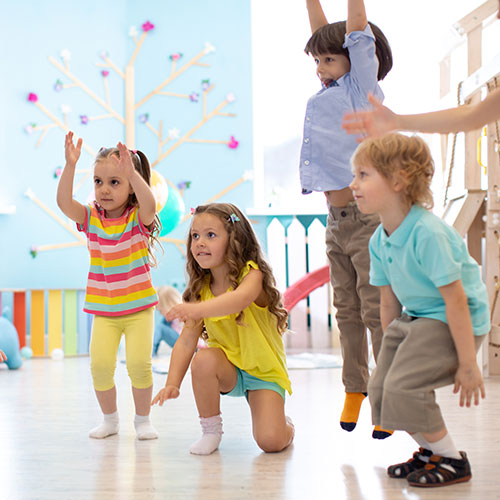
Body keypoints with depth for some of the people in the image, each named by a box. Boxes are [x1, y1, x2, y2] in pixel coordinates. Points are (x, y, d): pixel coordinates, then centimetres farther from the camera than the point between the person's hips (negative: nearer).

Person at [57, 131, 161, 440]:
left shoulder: (138, 217, -7)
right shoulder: (90, 217, 0)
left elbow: (149, 204, -30)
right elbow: (64, 202, -18)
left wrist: (132, 172, -44)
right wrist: (70, 166, -30)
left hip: (139, 306, -2)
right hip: (103, 310, 2)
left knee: (139, 363, -12)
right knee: (100, 364, -9)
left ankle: (143, 419, 12)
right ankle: (110, 419, 16)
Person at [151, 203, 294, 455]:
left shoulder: (252, 275, -19)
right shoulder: (201, 289, -4)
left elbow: (238, 300, -44)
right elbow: (186, 340, -12)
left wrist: (197, 309, -62)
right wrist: (172, 383, -27)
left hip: (264, 373, -4)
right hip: (228, 369, 4)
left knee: (271, 441, -22)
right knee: (204, 359, -31)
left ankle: (284, 424, 16)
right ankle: (211, 430, -8)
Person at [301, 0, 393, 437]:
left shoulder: (363, 89, -1)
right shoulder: (328, 94, 14)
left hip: (368, 217, -7)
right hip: (337, 221, 7)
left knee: (376, 311, -5)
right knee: (347, 310, 11)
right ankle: (355, 389, 21)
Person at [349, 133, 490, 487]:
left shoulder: (427, 233, -27)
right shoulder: (379, 240, 0)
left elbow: (455, 299, -24)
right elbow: (389, 301, 10)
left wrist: (467, 364, -21)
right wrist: (392, 348, 16)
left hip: (453, 321, -9)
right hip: (413, 319, 9)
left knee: (403, 386, -19)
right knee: (380, 389, 2)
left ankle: (452, 460, 2)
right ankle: (430, 451, 24)